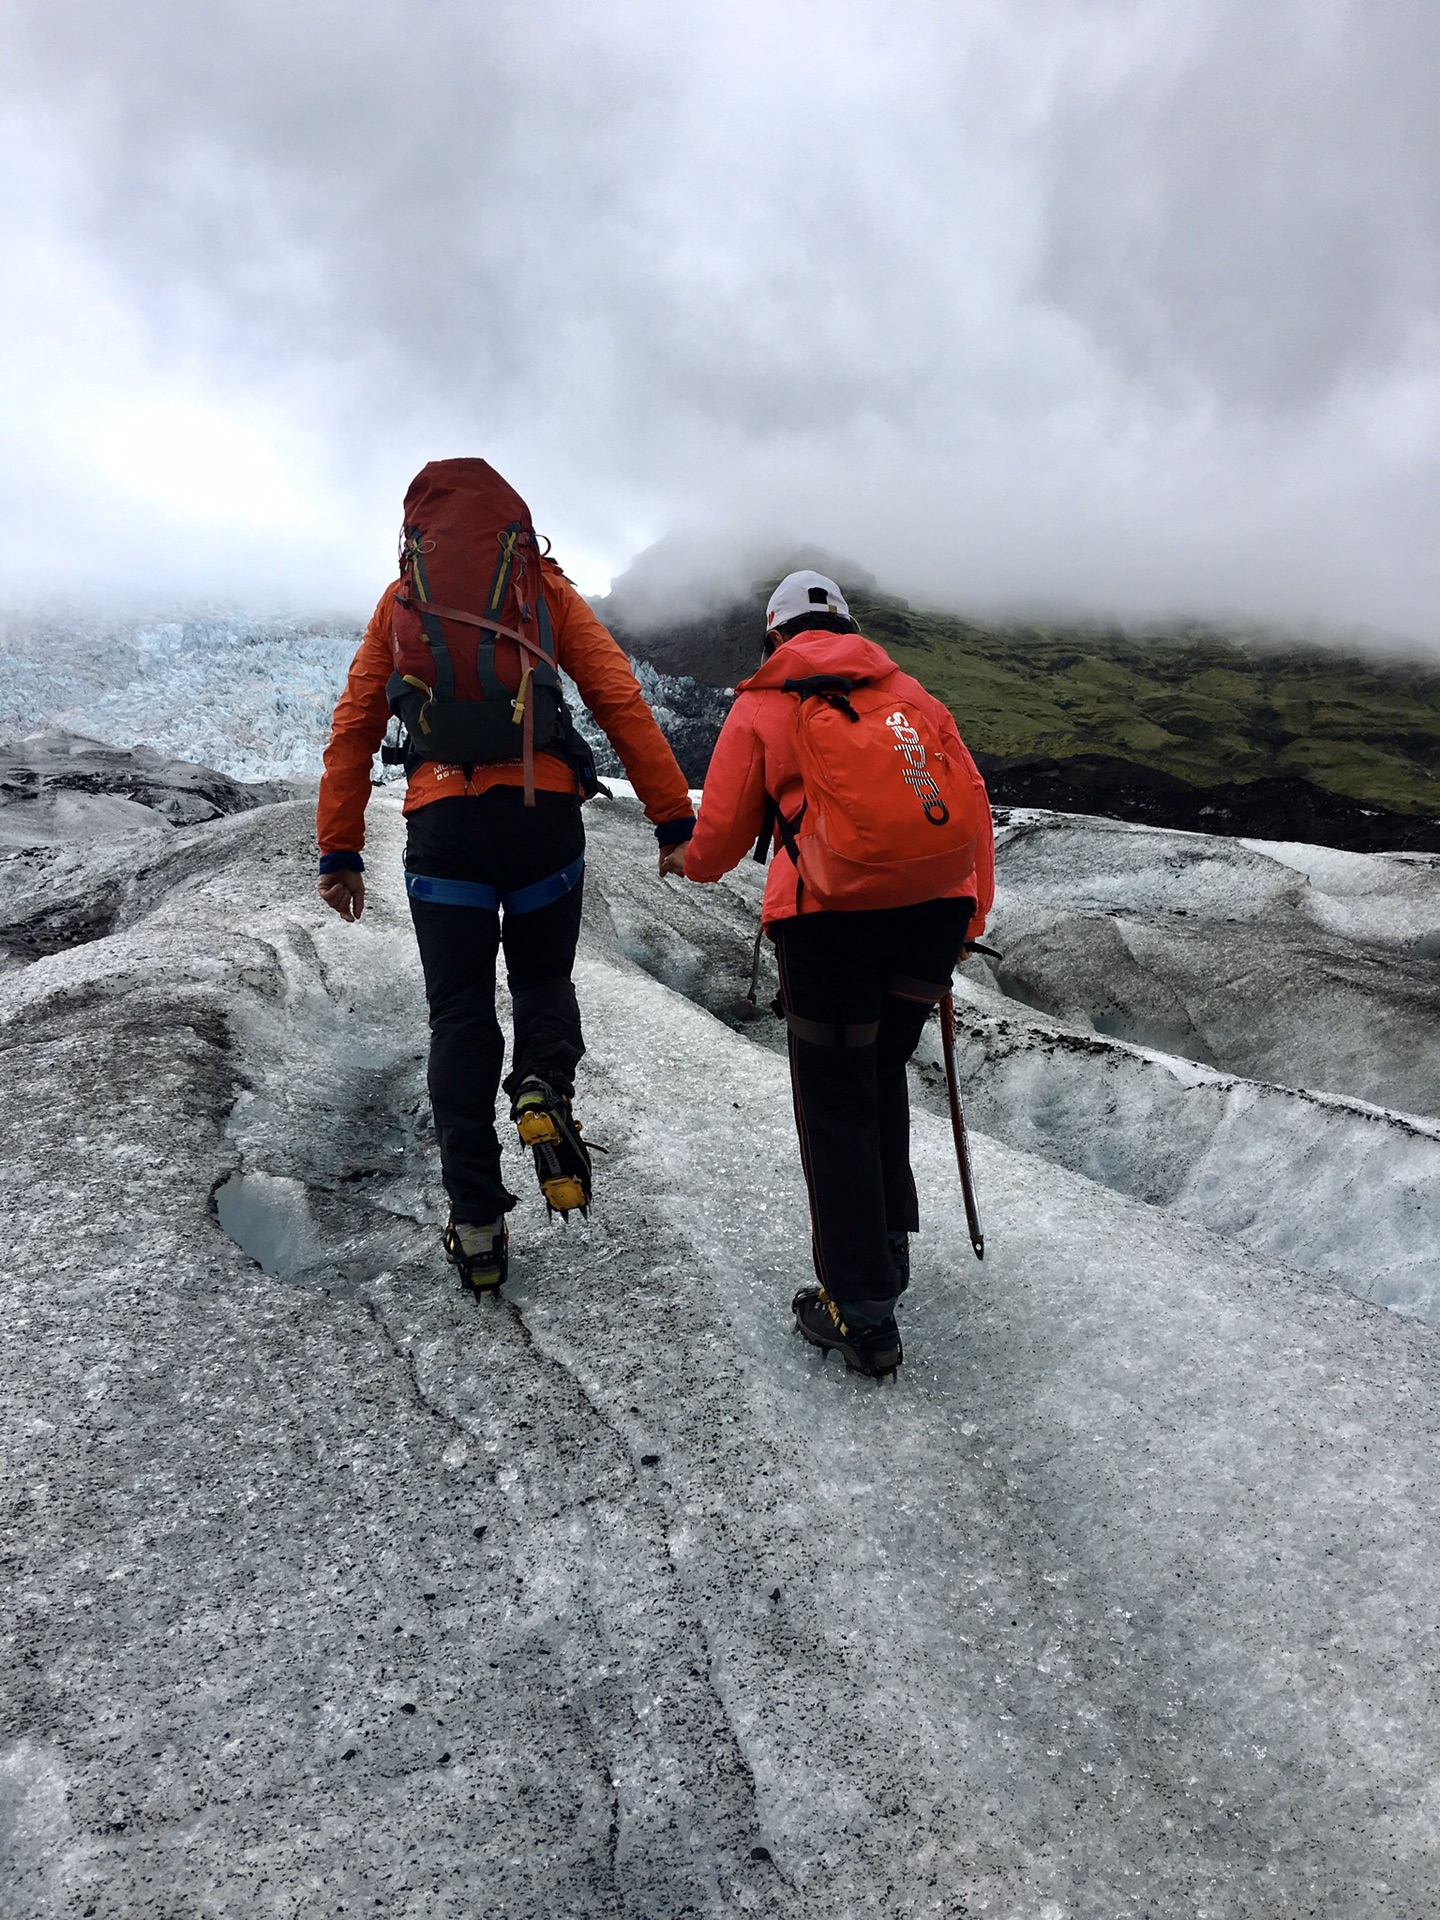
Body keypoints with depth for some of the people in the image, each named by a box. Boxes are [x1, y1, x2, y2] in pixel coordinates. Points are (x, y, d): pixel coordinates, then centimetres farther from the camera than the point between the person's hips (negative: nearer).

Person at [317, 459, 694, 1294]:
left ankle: (477, 1226, 8)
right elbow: (621, 699, 3)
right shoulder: (543, 586, 13)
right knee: (544, 977, 21)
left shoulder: (400, 599, 17)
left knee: (460, 1014, 8)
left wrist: (340, 850, 14)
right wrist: (675, 816, 2)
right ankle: (547, 1095, -11)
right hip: (542, 808, 0)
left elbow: (353, 728, 13)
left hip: (442, 815, 1)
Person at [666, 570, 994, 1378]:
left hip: (830, 915, -4)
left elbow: (723, 833, 10)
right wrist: (966, 924, 18)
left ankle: (863, 1311, 10)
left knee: (836, 1105, 5)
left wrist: (685, 860, 32)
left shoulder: (762, 706, 9)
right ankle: (888, 1236, 30)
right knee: (883, 1070, 24)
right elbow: (975, 804, 13)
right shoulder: (913, 695, 18)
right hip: (937, 908, 4)